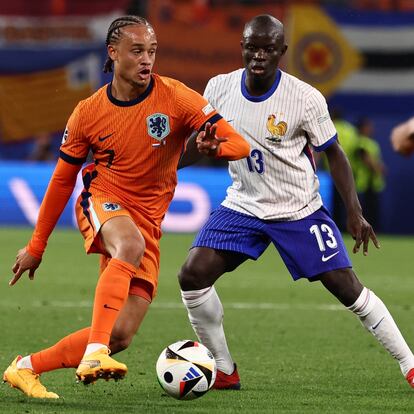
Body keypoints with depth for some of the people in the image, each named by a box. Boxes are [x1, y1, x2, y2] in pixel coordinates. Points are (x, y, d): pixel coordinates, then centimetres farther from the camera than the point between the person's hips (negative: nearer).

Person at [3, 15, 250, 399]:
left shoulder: (175, 97, -9)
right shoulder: (88, 113, -5)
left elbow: (239, 144, -13)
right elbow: (62, 180, 8)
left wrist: (214, 147, -38)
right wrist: (36, 247, 11)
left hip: (147, 220, 2)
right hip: (101, 200, -2)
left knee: (121, 335, -5)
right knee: (131, 245, -40)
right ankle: (94, 354, -45)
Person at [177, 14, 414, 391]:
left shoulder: (306, 98, -18)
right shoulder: (220, 88, -8)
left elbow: (333, 153, -6)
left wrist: (354, 212, -12)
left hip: (300, 211, -3)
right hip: (242, 207, 3)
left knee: (347, 287, -6)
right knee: (193, 275, -14)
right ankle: (224, 371, 2)